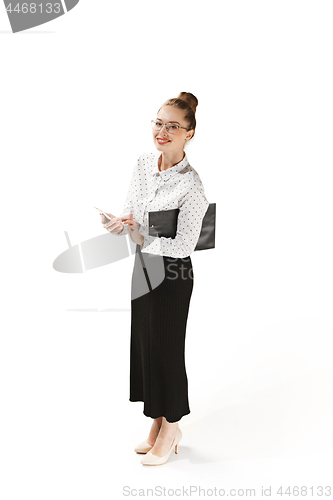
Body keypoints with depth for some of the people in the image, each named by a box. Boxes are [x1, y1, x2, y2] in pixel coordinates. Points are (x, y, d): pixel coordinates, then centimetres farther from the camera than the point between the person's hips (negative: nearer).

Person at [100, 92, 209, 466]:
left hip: (172, 273, -7)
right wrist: (118, 224, -13)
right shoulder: (143, 164, 0)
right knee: (144, 343, 16)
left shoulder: (191, 185, -21)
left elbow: (183, 245, -20)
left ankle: (170, 427, 30)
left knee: (166, 348, 6)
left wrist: (141, 238, -23)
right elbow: (129, 212, 8)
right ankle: (157, 422, 36)